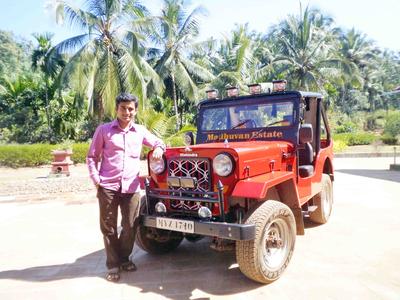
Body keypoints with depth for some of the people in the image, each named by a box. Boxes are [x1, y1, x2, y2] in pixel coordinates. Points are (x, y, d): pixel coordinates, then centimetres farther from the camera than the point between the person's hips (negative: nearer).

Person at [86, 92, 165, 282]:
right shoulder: (104, 130, 3)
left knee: (130, 226, 8)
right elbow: (92, 156, 6)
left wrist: (158, 148, -2)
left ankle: (124, 258, 30)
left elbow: (158, 142, 22)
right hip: (107, 187, -2)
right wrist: (95, 179, -6)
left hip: (131, 187, 2)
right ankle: (113, 264, 20)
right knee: (108, 227, 5)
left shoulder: (140, 131, 9)